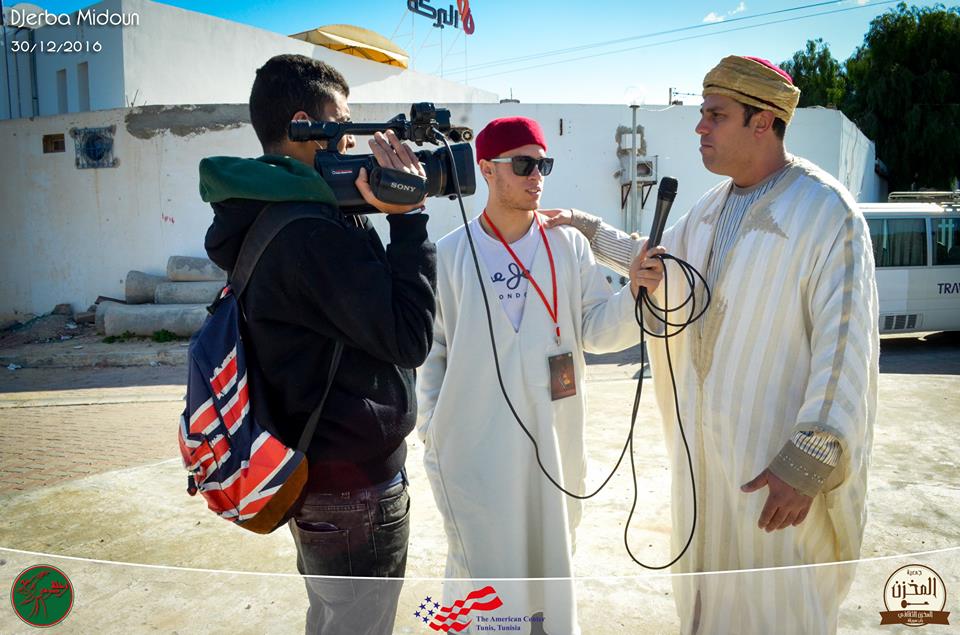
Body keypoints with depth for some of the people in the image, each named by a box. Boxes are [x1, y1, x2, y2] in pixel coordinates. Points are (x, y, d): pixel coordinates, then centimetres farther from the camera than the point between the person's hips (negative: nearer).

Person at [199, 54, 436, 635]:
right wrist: (408, 215, -19)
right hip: (355, 489, -9)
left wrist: (379, 212, -2)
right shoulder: (310, 233, -26)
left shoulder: (270, 218, 6)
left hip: (312, 475, 10)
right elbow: (409, 336, -23)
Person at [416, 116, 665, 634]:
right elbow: (428, 350, 1)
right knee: (483, 572, 10)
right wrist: (431, 428, -1)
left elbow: (595, 330, -3)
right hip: (473, 447, -2)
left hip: (554, 442, 2)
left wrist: (634, 293, -20)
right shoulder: (449, 255, -4)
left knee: (552, 567, 20)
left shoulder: (568, 245, 0)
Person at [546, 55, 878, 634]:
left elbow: (845, 348, -20)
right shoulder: (713, 206, 6)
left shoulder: (827, 213, -18)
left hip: (776, 455, -7)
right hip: (703, 438, 7)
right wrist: (589, 229, 20)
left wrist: (808, 463, -22)